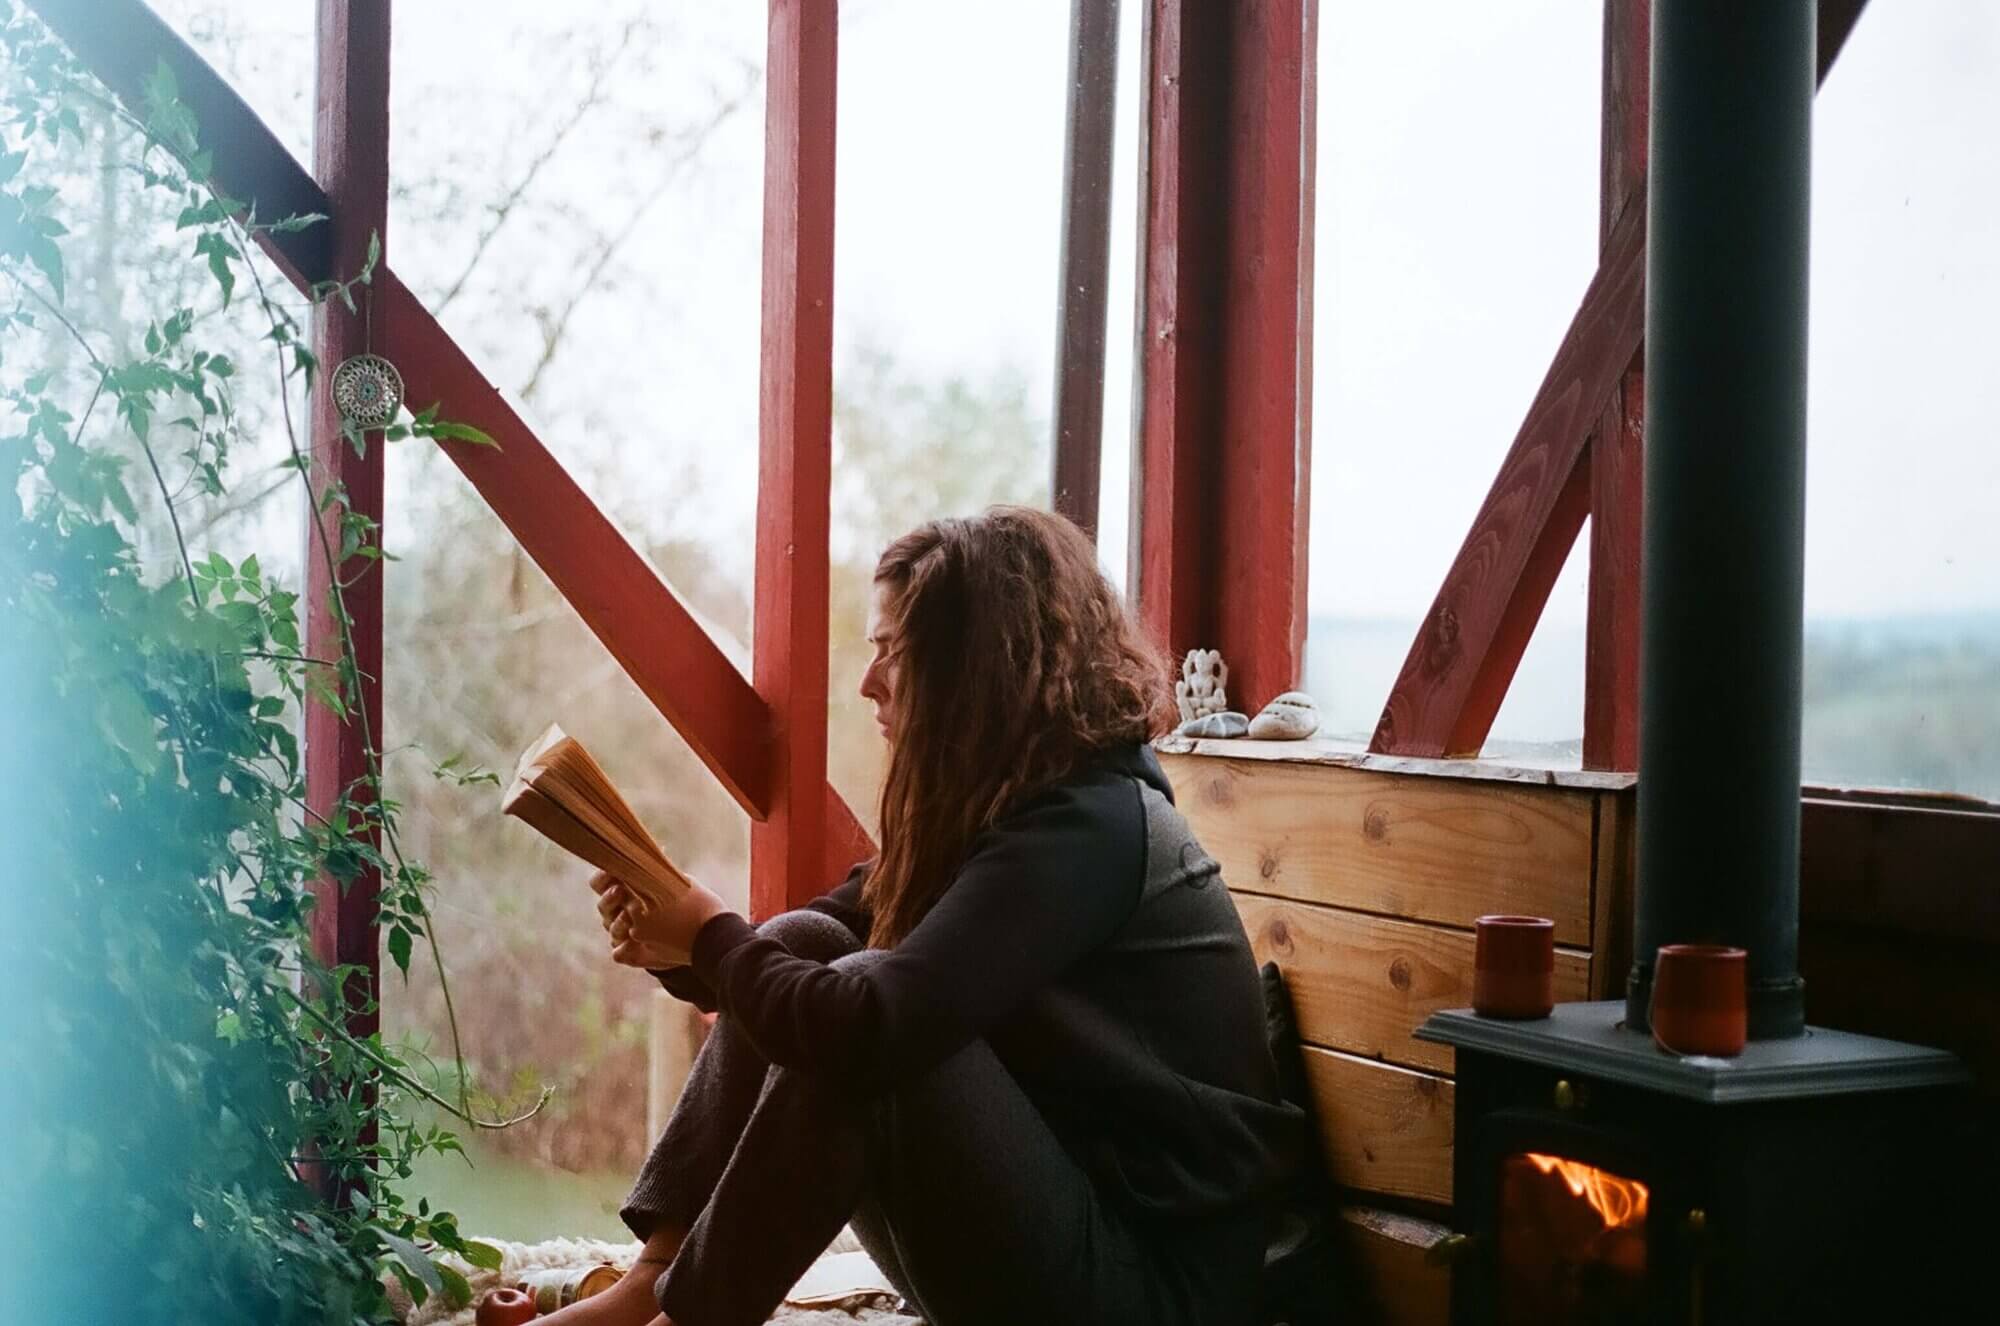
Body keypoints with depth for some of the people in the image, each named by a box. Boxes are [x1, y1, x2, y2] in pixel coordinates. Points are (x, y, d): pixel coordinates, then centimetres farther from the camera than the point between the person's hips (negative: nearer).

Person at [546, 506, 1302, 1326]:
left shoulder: (1088, 827, -22)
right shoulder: (992, 799, 9)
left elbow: (867, 1029, -31)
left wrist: (710, 937, -13)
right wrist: (679, 949, -11)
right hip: (1059, 1203, 9)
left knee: (853, 1033, -25)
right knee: (803, 948, 0)